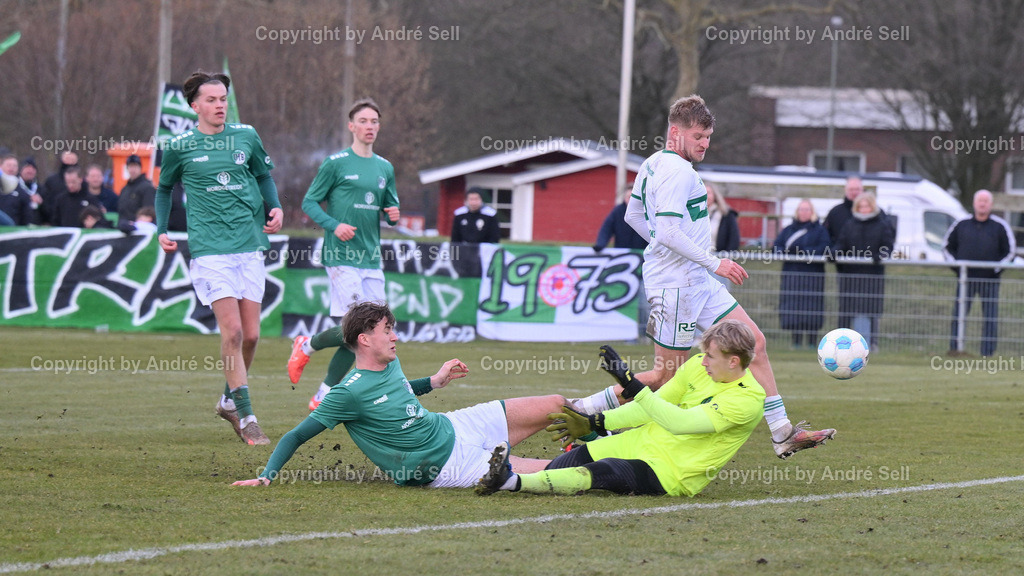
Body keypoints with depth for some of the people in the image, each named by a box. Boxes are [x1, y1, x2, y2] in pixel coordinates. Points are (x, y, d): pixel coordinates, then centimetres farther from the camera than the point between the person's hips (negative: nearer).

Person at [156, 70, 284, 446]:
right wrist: (162, 231, 6)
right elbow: (165, 188, 16)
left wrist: (275, 208, 6)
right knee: (232, 331, -13)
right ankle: (246, 417, -8)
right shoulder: (179, 147, 1)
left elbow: (264, 175, 22)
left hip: (250, 246, 4)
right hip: (210, 250, -4)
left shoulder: (246, 136, 7)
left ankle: (230, 400, 27)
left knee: (250, 334, 4)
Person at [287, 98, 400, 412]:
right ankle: (306, 346, 12)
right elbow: (309, 202, -1)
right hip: (341, 256, -6)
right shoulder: (336, 163, -3)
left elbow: (390, 206, 25)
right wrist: (334, 225, -17)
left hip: (371, 259, 6)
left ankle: (324, 395, 12)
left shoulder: (385, 168, 15)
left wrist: (394, 214, 1)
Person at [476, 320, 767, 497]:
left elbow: (679, 422, -26)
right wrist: (592, 423, 9)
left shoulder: (748, 399, -17)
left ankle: (513, 482, -45)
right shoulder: (698, 366, 7)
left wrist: (633, 384, -30)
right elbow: (653, 407, 15)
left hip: (673, 473, -8)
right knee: (569, 461, -16)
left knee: (599, 473, -32)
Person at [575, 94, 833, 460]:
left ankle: (783, 435, 7)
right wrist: (713, 262, -19)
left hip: (698, 282, 11)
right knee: (667, 376, -4)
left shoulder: (652, 165, 13)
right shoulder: (678, 172, -18)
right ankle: (584, 410, 6)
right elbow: (669, 232, -25)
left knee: (754, 341, 6)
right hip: (676, 284, -11)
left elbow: (633, 216, 24)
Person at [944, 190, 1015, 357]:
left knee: (990, 316, -3)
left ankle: (988, 351, 0)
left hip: (990, 279, -1)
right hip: (965, 279, 1)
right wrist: (955, 266, 3)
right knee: (958, 315, -2)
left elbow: (1010, 251, 5)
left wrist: (996, 269, -5)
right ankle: (954, 348, 3)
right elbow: (949, 247, 17)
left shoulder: (1000, 226, 2)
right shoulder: (961, 225, 8)